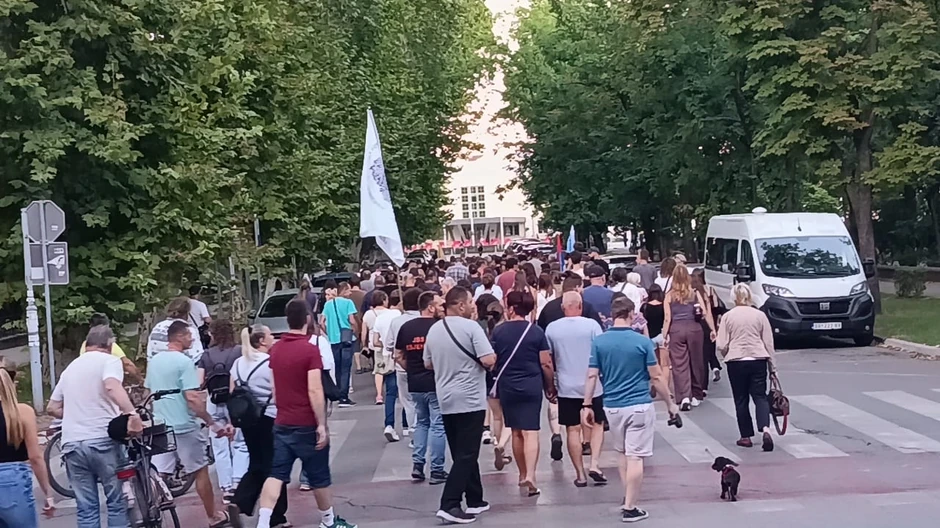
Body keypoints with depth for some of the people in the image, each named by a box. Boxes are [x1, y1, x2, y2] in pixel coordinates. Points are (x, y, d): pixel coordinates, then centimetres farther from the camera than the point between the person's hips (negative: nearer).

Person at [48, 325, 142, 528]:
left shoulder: (71, 367, 20)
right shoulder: (109, 360, 0)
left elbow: (53, 408, 22)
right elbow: (112, 387, -22)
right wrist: (132, 414, -35)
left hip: (72, 444, 5)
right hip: (102, 440, -5)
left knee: (86, 509, 6)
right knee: (117, 502, 4)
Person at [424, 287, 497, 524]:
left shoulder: (434, 329, 7)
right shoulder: (471, 327, -14)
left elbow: (428, 364, 16)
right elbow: (489, 360, -19)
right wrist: (492, 357, 2)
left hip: (446, 400, 7)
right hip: (470, 399, -7)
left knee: (463, 453, 16)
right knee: (466, 455, -4)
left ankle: (474, 500, 24)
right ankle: (449, 505, -11)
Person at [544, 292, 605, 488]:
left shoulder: (552, 328, -1)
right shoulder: (591, 325, -8)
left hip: (567, 387, 1)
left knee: (573, 430, 7)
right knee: (597, 424, 15)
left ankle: (580, 474, 9)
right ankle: (594, 464, 0)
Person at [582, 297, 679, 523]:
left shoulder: (598, 342, -2)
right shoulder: (642, 341, -8)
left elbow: (592, 376, -3)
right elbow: (656, 377, -5)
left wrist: (587, 405, 5)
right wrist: (670, 404, 6)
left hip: (612, 407, 3)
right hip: (639, 406, -3)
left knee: (622, 452, 22)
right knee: (635, 457, 0)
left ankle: (628, 498, 27)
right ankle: (629, 508, 2)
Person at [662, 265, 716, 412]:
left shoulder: (669, 295, 3)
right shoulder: (695, 293, 5)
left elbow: (667, 318, -1)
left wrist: (665, 335, 3)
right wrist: (712, 329, 8)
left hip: (676, 329, -1)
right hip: (694, 328, 1)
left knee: (679, 364, -1)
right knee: (696, 362, 12)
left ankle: (684, 397, -13)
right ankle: (696, 395, 22)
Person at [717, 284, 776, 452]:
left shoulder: (728, 316, -2)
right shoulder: (760, 315, 2)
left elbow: (722, 346, -4)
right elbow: (769, 343, 4)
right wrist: (772, 366, 11)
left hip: (736, 362, -1)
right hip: (758, 360, 1)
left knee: (741, 400, 10)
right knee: (760, 396, 6)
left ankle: (746, 437, 13)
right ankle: (765, 429, -17)